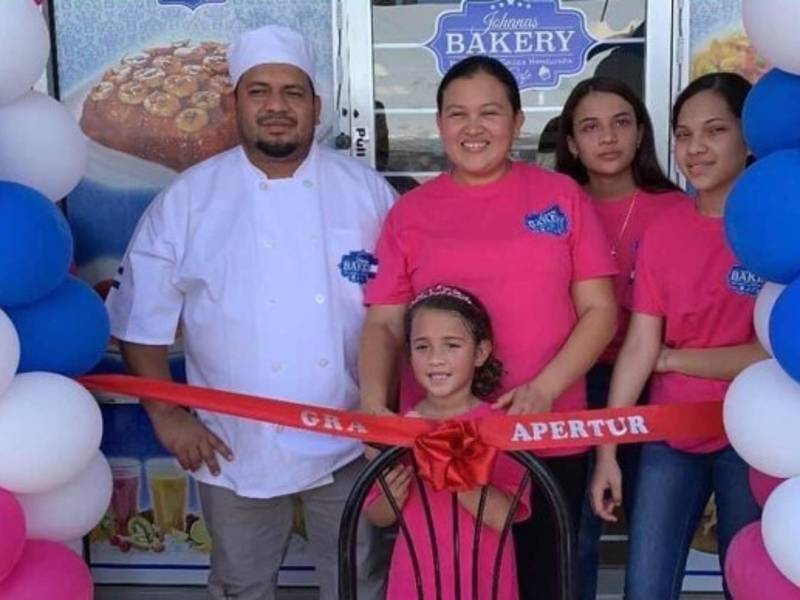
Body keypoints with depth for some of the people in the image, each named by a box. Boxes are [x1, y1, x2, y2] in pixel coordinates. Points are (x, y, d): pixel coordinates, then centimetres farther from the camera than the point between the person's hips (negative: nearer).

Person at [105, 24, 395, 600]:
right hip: (235, 446, 0)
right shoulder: (188, 197, -5)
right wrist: (167, 415, -5)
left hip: (350, 440, 1)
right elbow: (141, 316, 0)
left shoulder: (366, 188, -2)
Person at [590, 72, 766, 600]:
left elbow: (774, 354, -13)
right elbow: (638, 348, -1)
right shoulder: (663, 232, 2)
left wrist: (673, 359, -5)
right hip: (671, 436, 3)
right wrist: (607, 450, -4)